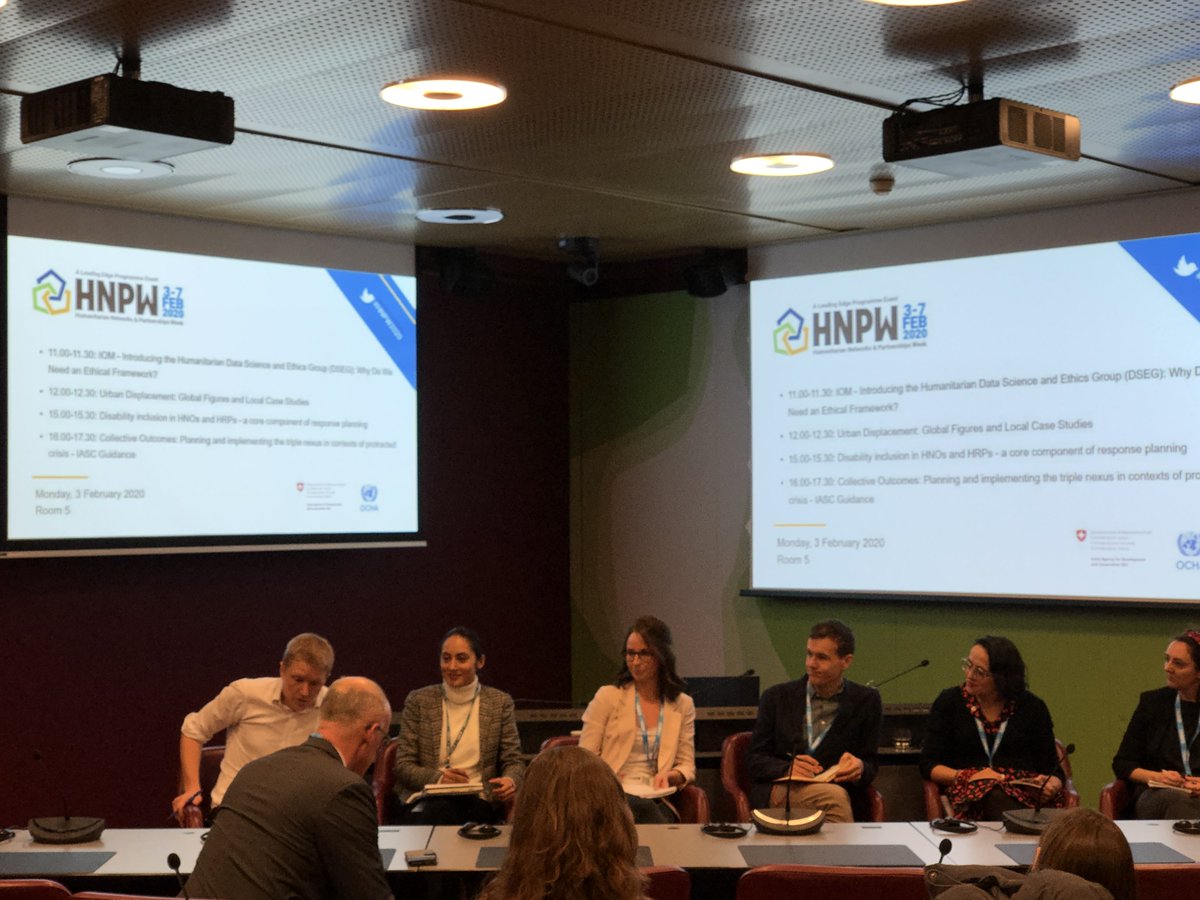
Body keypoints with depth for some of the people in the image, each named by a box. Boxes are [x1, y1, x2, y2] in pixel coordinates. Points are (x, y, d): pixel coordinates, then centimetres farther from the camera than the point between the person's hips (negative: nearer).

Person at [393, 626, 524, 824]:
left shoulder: (500, 702, 9)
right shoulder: (418, 701, 7)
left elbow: (513, 761, 9)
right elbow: (403, 765, 4)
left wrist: (510, 780, -17)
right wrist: (438, 778, -17)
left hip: (477, 800, 0)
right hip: (426, 800, 0)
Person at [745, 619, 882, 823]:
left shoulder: (866, 702, 10)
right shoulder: (777, 697, 10)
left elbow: (871, 765, 9)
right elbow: (754, 760, 7)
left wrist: (860, 768, -16)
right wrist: (788, 768, -14)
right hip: (778, 790, 0)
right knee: (835, 795, -33)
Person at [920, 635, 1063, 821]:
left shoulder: (1032, 707, 14)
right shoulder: (949, 702, 13)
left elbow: (1051, 768, 13)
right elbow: (929, 765, 8)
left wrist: (1053, 783, -12)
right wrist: (966, 777, -10)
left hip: (1025, 791, 0)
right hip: (972, 793, 0)